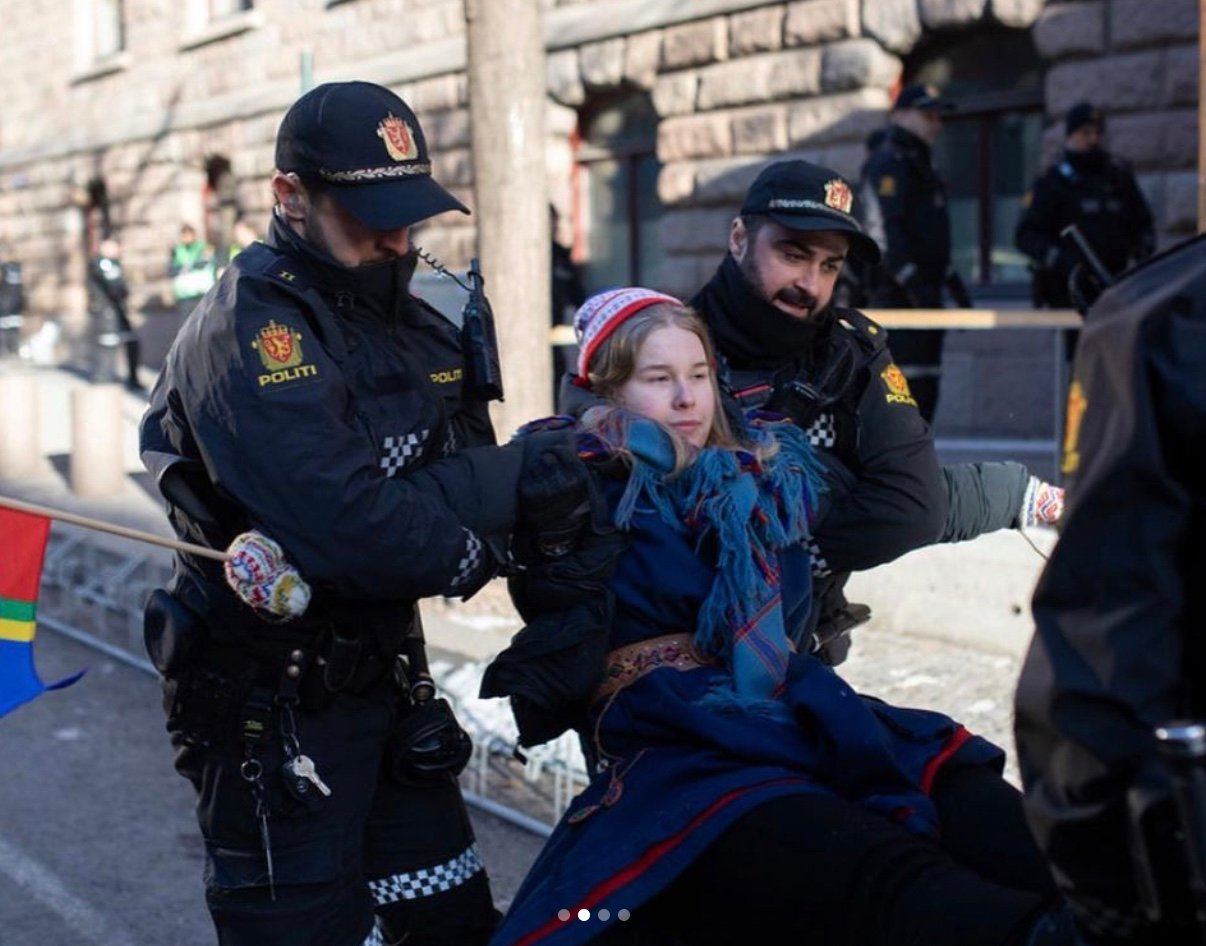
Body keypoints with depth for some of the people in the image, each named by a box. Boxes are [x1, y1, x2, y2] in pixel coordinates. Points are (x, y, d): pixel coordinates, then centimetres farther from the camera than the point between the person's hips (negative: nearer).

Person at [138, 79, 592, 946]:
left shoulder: (415, 325, 8)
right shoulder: (248, 327, -19)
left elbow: (462, 468, 1)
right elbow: (344, 519, -31)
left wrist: (528, 474, -22)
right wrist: (513, 489, -17)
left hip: (385, 679, 8)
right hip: (268, 707, -8)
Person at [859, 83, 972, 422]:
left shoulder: (918, 163, 24)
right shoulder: (889, 163, -9)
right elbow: (888, 230, -20)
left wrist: (950, 278, 23)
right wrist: (913, 283, -25)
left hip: (922, 293, 10)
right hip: (897, 293, -10)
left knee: (925, 383, 10)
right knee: (907, 380, -13)